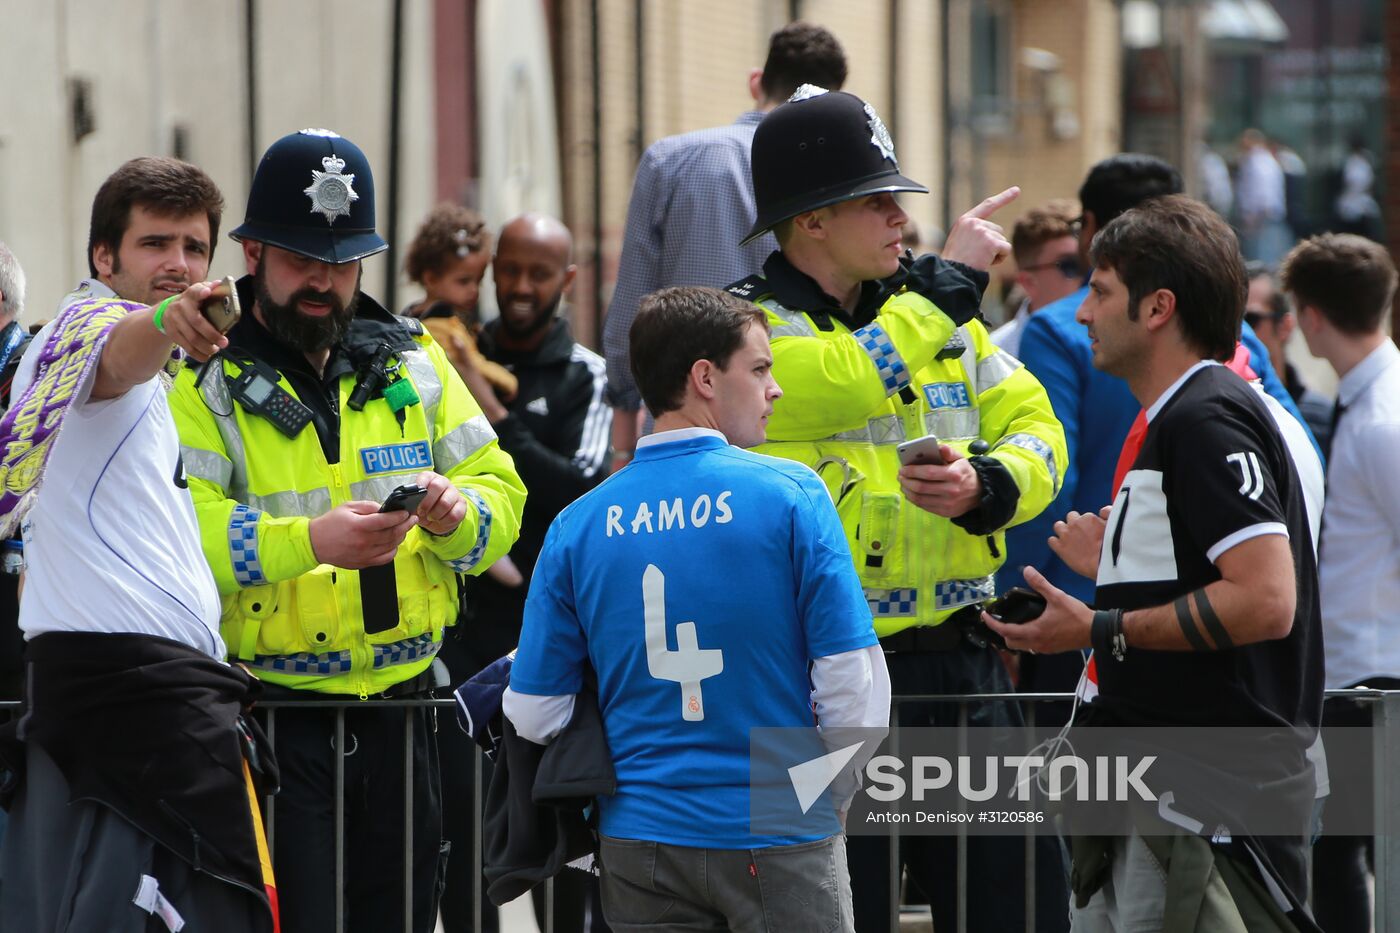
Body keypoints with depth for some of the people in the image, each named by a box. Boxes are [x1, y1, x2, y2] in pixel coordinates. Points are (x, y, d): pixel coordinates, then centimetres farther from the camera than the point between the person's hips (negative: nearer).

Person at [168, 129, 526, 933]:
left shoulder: (411, 362, 12)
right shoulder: (204, 378, -4)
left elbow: (501, 493, 10)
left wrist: (455, 512, -14)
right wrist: (309, 542, -31)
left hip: (401, 711, 5)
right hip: (271, 713, -5)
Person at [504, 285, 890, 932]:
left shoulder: (578, 525, 0)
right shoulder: (791, 496, -9)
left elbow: (534, 714, 1)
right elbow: (855, 685, -11)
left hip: (638, 846, 3)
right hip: (779, 846, -3)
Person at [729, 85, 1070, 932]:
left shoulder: (936, 316, 13)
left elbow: (1035, 431, 10)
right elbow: (854, 383, -24)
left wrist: (984, 486, -14)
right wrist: (955, 276, -11)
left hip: (961, 664, 5)